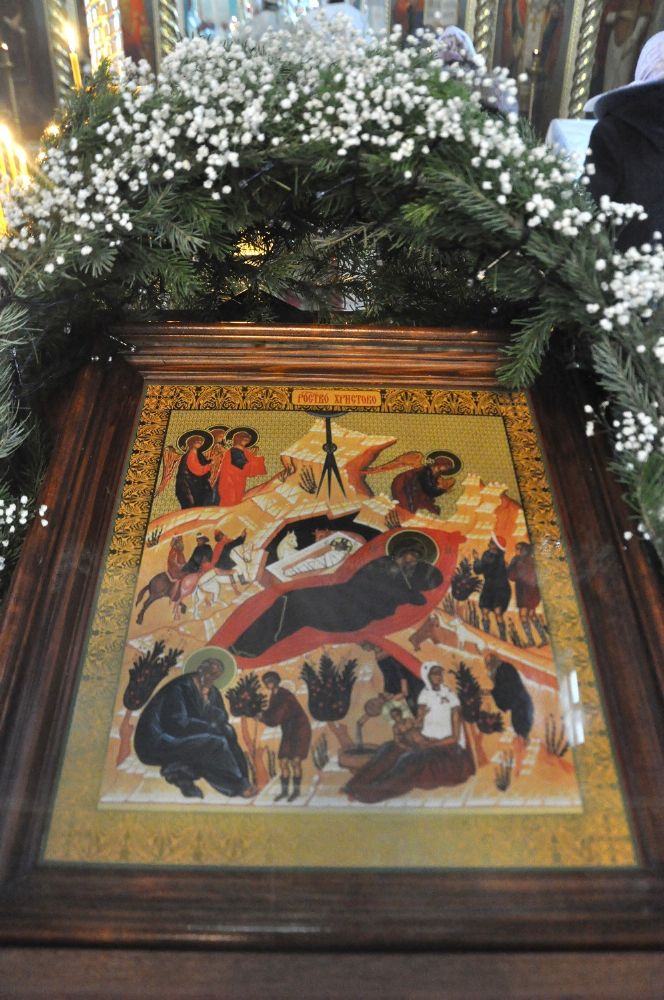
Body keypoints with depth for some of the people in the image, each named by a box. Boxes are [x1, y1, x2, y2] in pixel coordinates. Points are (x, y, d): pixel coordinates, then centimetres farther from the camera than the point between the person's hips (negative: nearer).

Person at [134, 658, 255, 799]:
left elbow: (223, 718, 5)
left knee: (227, 732, -6)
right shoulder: (180, 687, -16)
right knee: (215, 742, -22)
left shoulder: (211, 692, 7)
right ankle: (239, 785, -6)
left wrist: (207, 702, -15)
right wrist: (211, 727, -14)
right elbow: (178, 722, -23)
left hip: (182, 739, 9)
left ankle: (182, 773, -7)